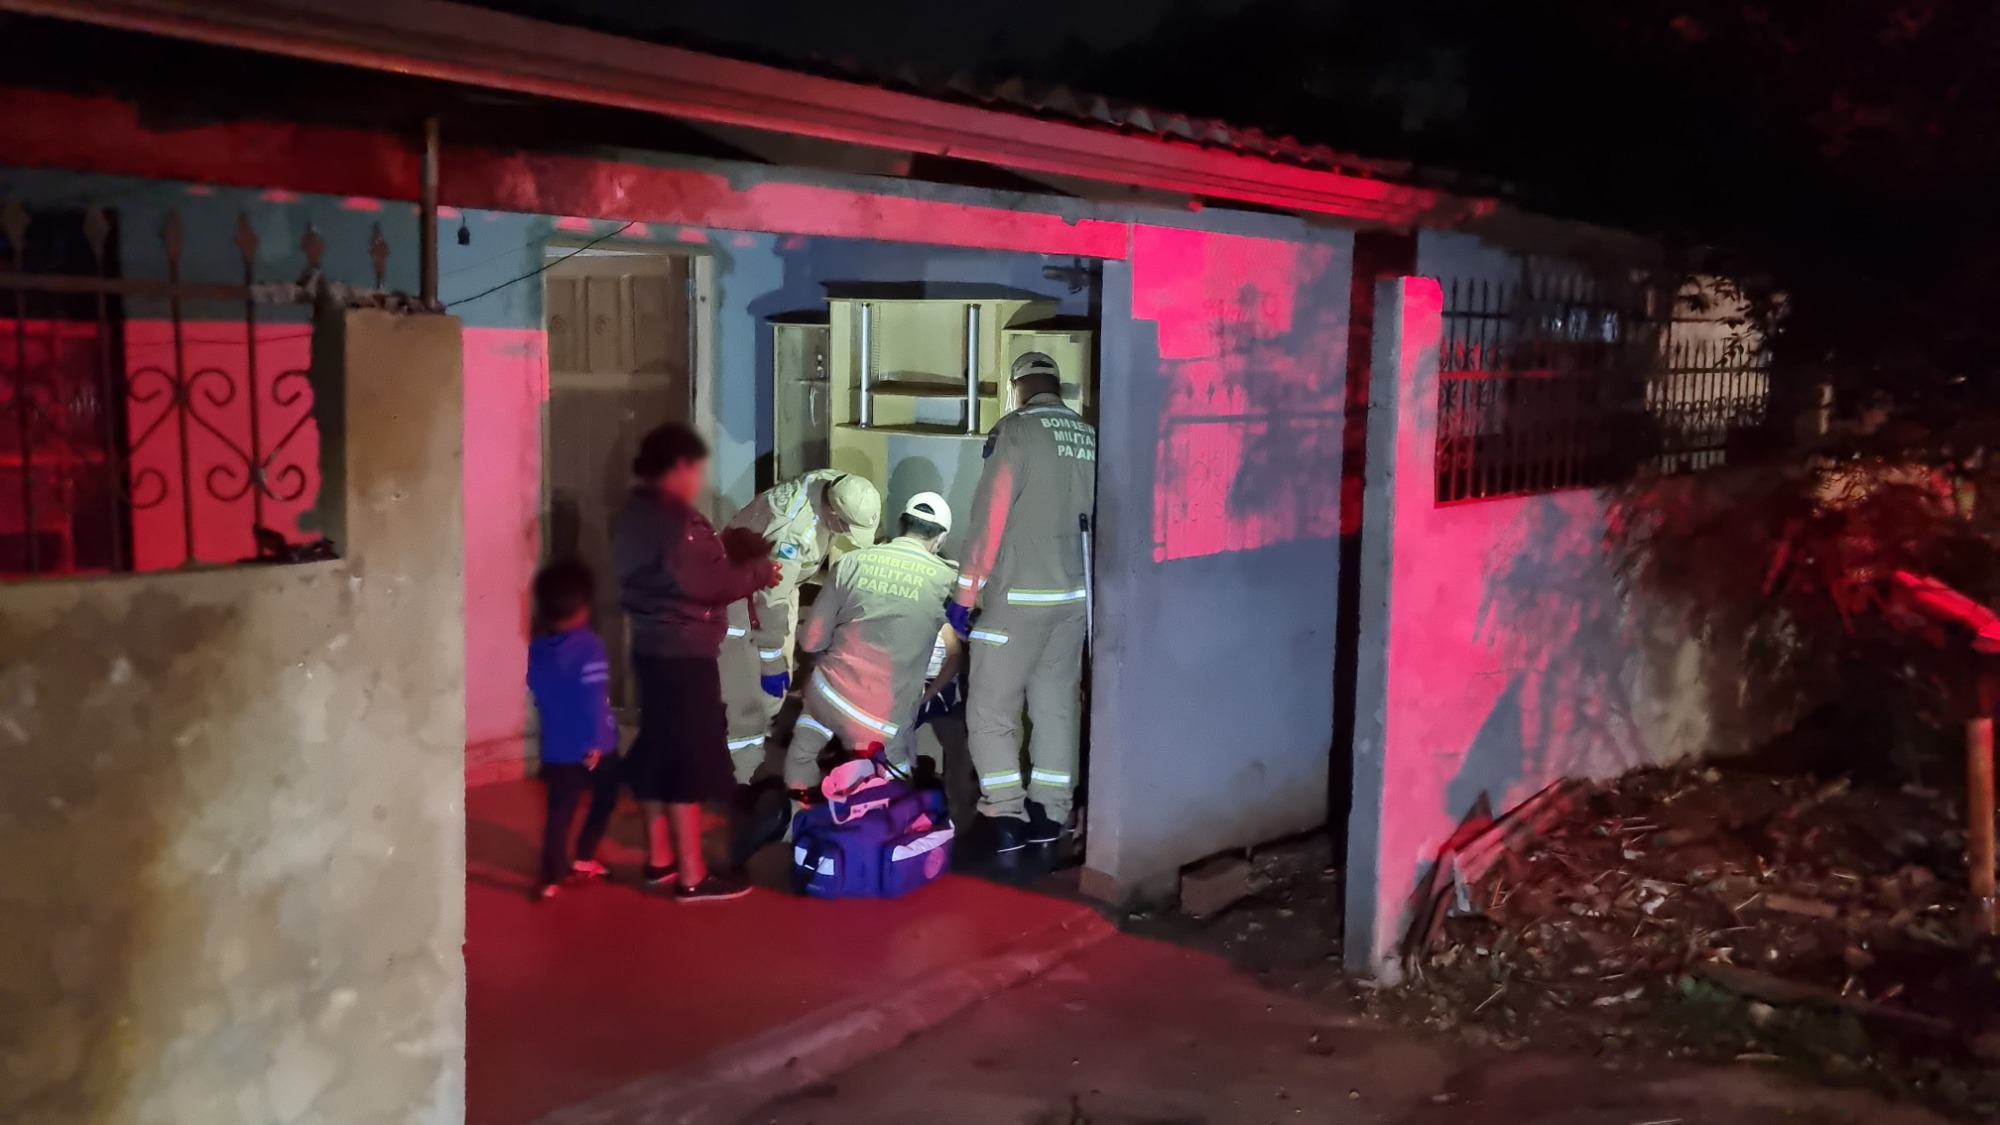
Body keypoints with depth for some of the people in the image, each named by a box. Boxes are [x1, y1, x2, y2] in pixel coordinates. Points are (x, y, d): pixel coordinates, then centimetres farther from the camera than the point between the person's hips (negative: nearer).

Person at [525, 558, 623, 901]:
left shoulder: (536, 649, 2)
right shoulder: (589, 645, -16)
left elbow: (537, 693, 13)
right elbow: (594, 699, -22)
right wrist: (595, 741, -17)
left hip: (555, 751, 4)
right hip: (594, 748, -4)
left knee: (559, 812, 9)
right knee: (604, 801, 19)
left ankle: (551, 879, 6)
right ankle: (583, 859, 23)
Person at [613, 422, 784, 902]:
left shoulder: (637, 513, 11)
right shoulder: (675, 520, -20)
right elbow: (706, 584, -21)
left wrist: (737, 565, 12)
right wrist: (759, 570, -7)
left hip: (652, 648, 10)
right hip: (683, 654, -10)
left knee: (659, 752, 16)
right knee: (690, 759, -4)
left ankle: (659, 859, 26)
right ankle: (692, 876, 2)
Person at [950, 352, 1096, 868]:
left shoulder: (1014, 431, -10)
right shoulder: (1093, 438, 6)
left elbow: (988, 521, -12)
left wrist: (964, 596, -5)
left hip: (1019, 598, -6)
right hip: (1075, 597, 6)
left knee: (990, 712, 2)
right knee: (1057, 708, 14)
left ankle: (1006, 818, -6)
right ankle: (1048, 818, 19)